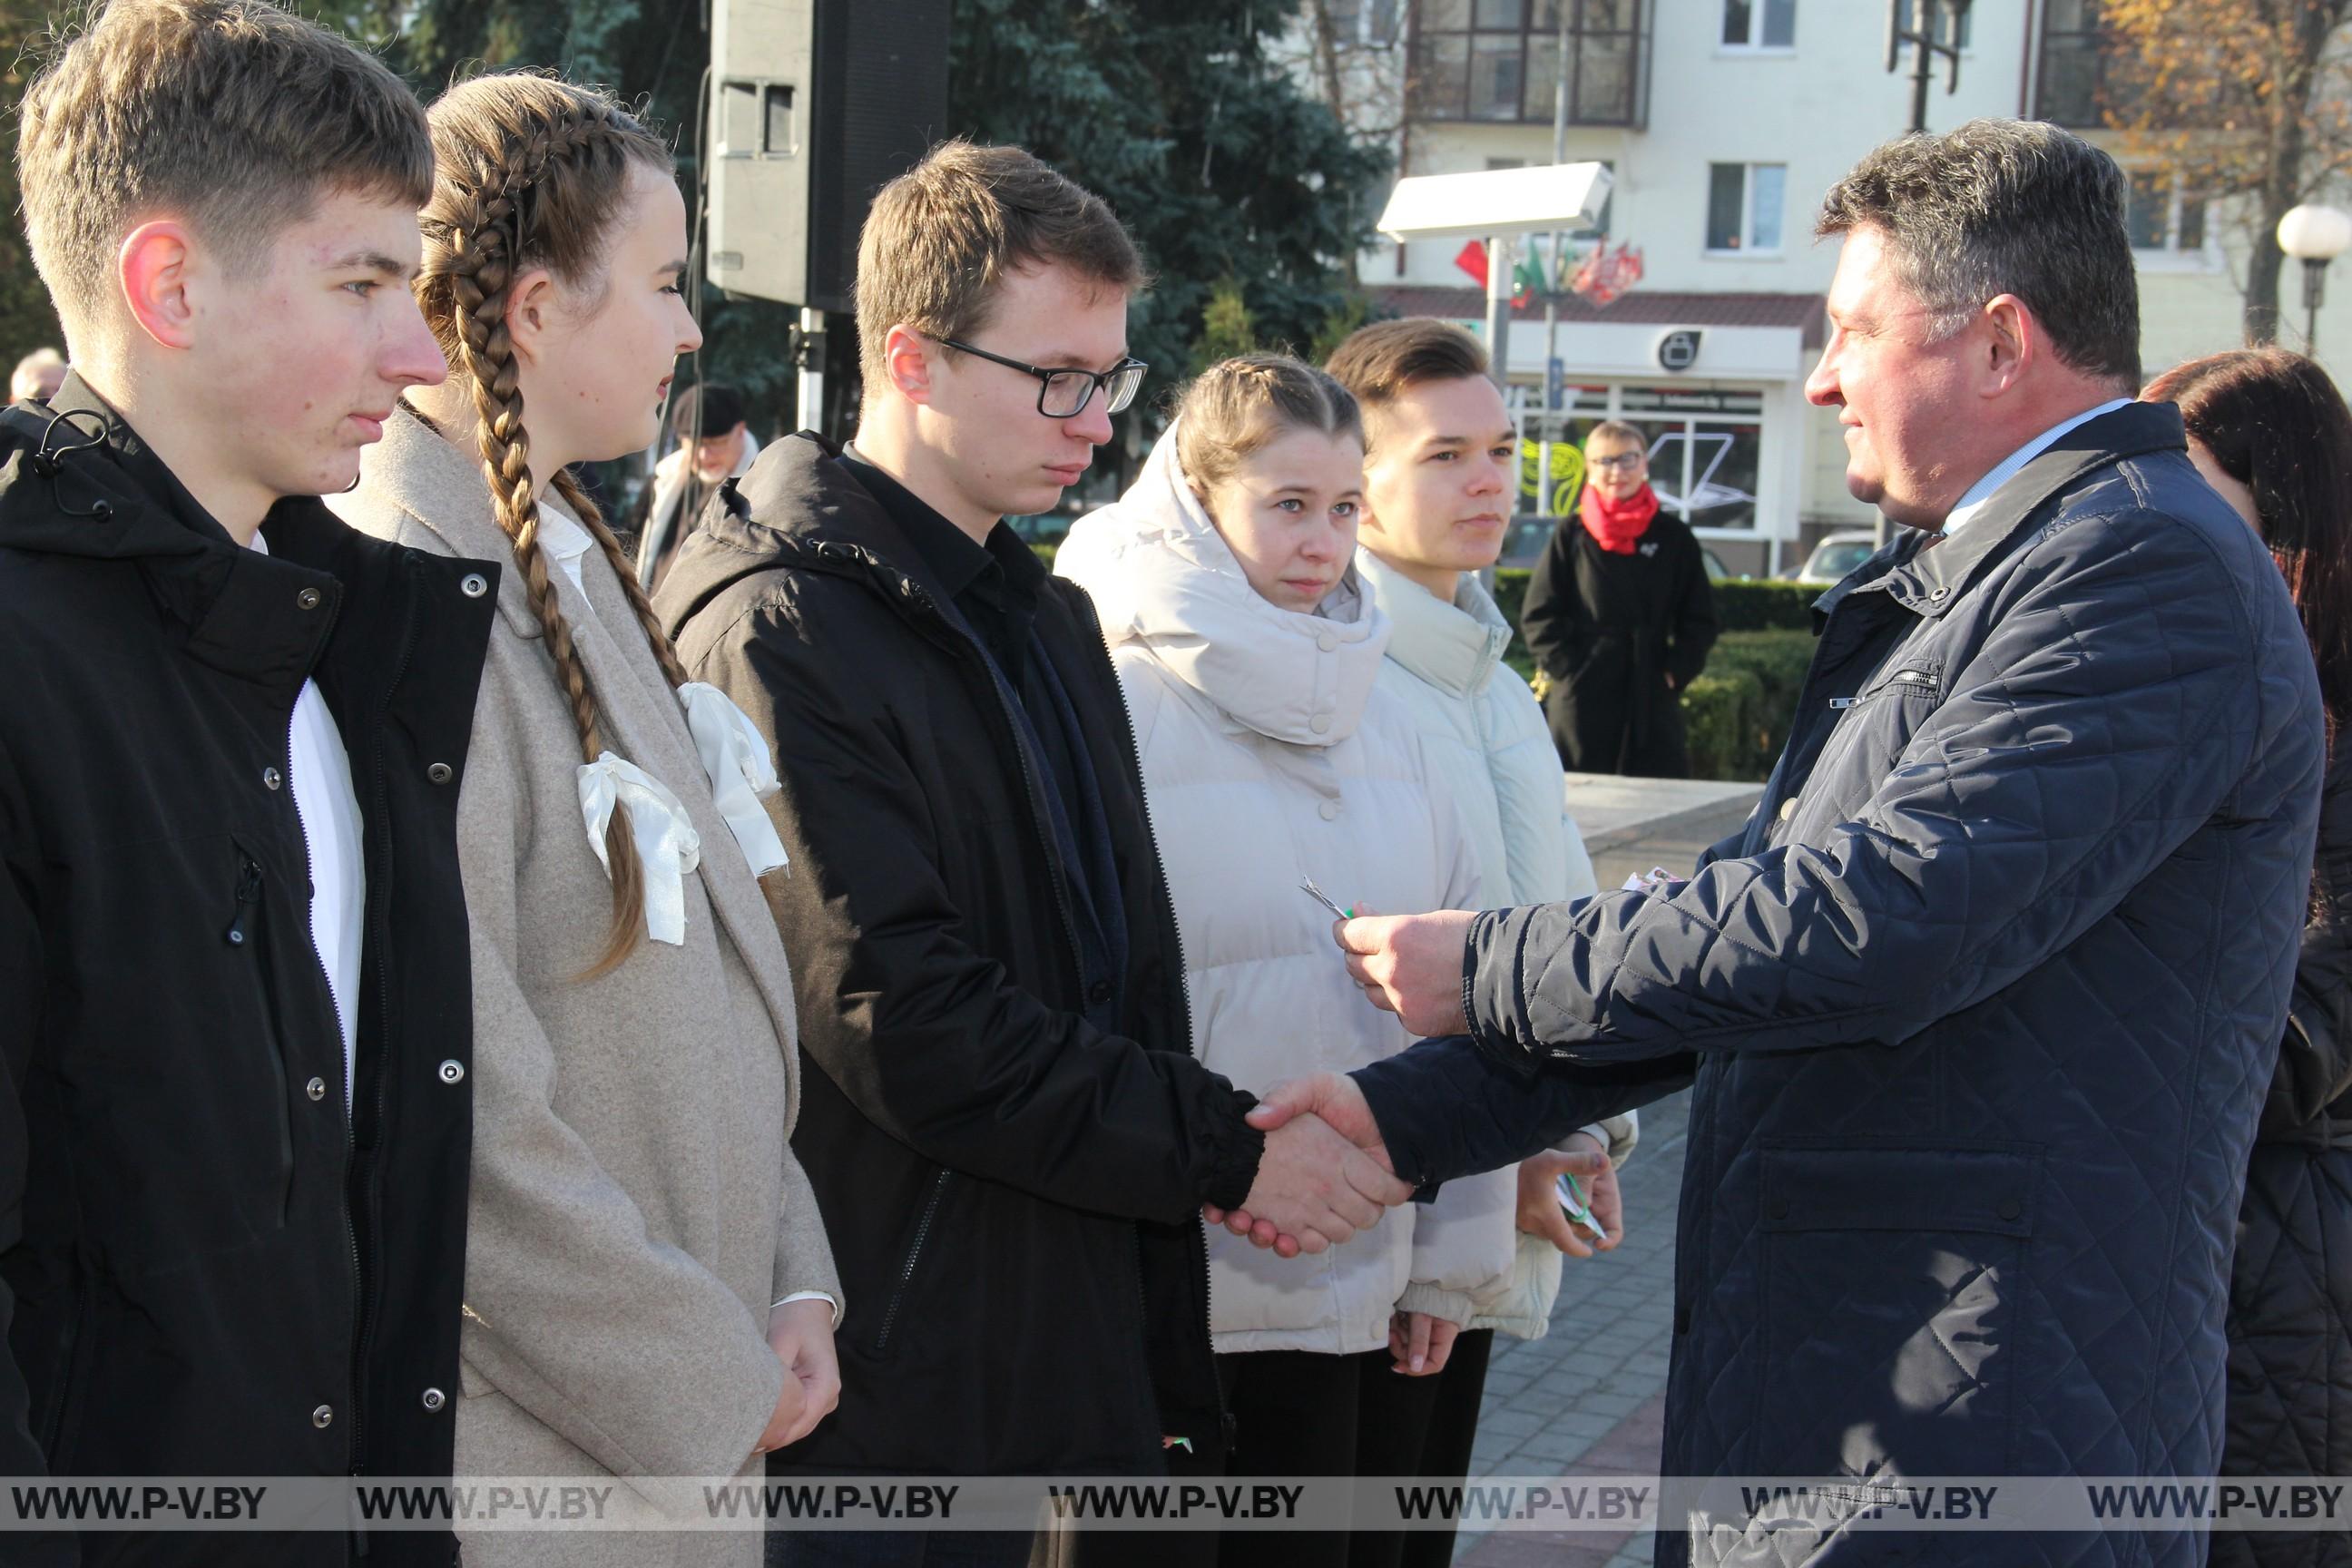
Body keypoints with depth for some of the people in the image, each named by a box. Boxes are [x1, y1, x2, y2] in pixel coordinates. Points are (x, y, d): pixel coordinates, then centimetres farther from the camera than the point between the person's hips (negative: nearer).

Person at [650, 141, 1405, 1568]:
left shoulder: (1051, 620, 15)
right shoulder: (780, 632, -14)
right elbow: (903, 1023, -21)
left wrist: (1170, 1368, 10)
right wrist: (1230, 1152, -14)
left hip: (1078, 1351, 8)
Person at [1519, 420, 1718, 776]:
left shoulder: (1674, 537, 8)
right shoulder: (1571, 536, 5)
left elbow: (1699, 621, 12)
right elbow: (1538, 617, 4)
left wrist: (1674, 673, 0)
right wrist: (1569, 670, -6)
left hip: (1651, 704, 1)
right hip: (1583, 702, -1)